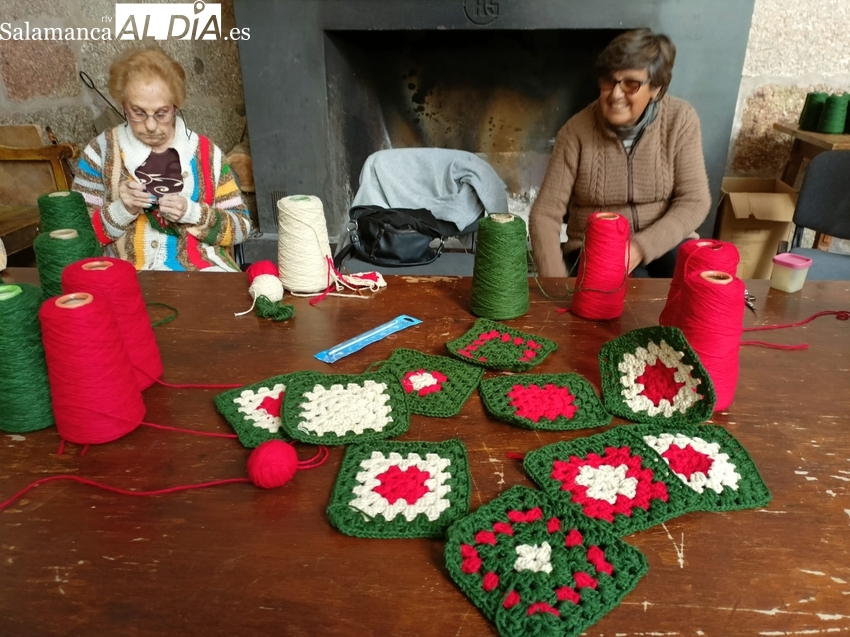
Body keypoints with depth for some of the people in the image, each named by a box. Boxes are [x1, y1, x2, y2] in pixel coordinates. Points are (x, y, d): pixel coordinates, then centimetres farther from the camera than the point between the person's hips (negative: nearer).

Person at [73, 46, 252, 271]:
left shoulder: (205, 151, 7)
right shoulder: (101, 151, 6)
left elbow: (242, 226, 4)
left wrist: (191, 213, -10)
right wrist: (122, 210, -11)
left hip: (203, 273, 0)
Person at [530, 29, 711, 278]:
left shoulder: (680, 120, -5)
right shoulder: (577, 131, -9)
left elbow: (694, 201, -6)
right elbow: (545, 214, -11)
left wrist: (642, 246, -22)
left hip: (662, 245, 2)